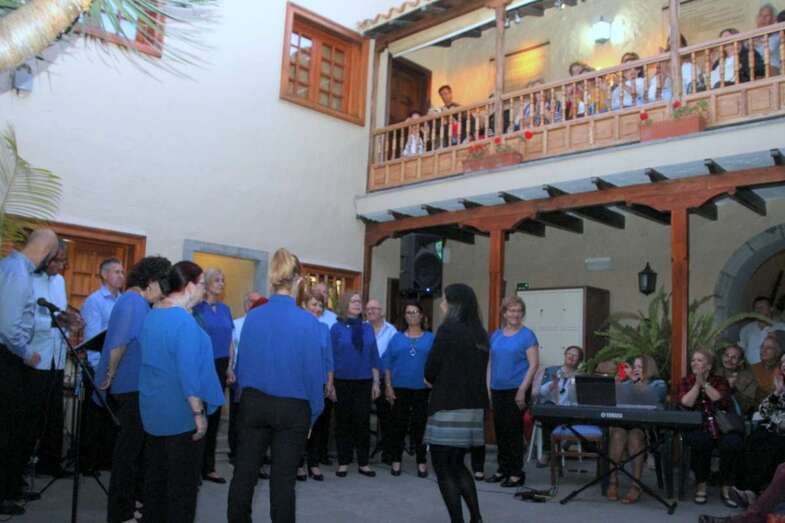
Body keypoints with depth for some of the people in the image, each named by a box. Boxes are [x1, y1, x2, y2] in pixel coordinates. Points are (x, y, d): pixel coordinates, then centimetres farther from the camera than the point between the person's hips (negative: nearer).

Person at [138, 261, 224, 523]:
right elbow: (188, 372, -23)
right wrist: (199, 413, -17)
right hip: (180, 411, -8)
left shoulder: (151, 315, 7)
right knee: (182, 480, 4)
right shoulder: (184, 320, -21)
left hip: (153, 408, 9)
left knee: (155, 474, 17)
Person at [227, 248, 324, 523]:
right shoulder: (307, 321, -13)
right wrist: (314, 412, 2)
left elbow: (242, 363, 3)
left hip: (253, 404, 3)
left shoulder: (253, 317, -4)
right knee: (282, 478, 7)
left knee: (244, 473, 13)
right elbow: (313, 371, -10)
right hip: (292, 408, -3)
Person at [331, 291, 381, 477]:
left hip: (364, 382, 2)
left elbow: (374, 357, 10)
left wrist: (376, 382, 6)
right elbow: (331, 357, -2)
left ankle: (363, 463, 14)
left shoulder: (367, 328, 8)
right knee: (343, 422, 5)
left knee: (363, 422, 4)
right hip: (342, 382, -2)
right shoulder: (337, 328, 0)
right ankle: (343, 463, 15)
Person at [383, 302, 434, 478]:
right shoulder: (397, 338, 8)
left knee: (420, 425, 2)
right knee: (398, 425, 5)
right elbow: (387, 363, 5)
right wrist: (388, 387, -2)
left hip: (422, 389, -1)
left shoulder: (430, 339, 5)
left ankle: (422, 462, 12)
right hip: (400, 388, 1)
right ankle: (396, 461, 15)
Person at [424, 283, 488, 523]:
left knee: (443, 468, 2)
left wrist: (432, 382, 14)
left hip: (449, 408, -8)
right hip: (474, 407, 8)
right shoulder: (481, 334, 10)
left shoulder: (448, 328, -11)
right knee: (457, 465, 20)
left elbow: (430, 370, -8)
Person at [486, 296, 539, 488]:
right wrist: (488, 388, 7)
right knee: (500, 429, 10)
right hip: (497, 390, 5)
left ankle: (516, 473, 9)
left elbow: (534, 364, -9)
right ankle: (503, 469, 23)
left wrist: (522, 390, -15)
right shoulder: (495, 336, 10)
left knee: (513, 430, -1)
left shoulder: (527, 335, -5)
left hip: (516, 390, -5)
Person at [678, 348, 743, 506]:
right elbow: (685, 404, -3)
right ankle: (701, 485, -16)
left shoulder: (720, 381, 15)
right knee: (701, 440, -35)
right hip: (696, 427, -1)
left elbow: (723, 402, -5)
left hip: (720, 426, 1)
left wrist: (704, 383, -6)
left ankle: (726, 488, -15)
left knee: (733, 443, -31)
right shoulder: (686, 382, 15)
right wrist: (697, 384, -6)